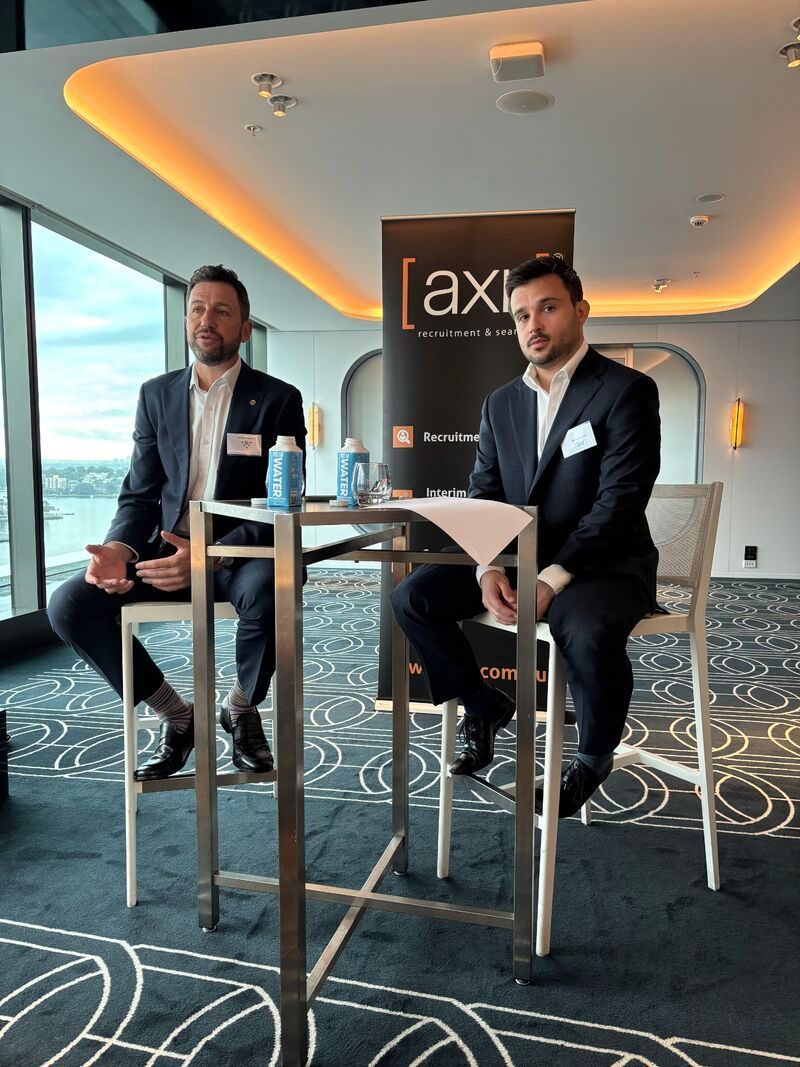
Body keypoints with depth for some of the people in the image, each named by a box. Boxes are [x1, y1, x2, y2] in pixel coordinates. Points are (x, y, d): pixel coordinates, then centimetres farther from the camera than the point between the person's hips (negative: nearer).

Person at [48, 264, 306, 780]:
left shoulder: (278, 399, -3)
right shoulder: (157, 395, 9)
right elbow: (140, 494, 9)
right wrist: (119, 548, -15)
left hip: (242, 554, -3)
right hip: (167, 550, 4)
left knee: (268, 593, -37)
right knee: (69, 605, -18)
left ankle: (241, 709, -3)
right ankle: (176, 715, 2)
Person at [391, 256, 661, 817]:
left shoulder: (627, 390, -7)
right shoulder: (501, 403, 11)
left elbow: (619, 501, -17)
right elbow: (483, 498, 7)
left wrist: (553, 579, -25)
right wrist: (488, 569, -13)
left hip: (604, 561, -5)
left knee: (586, 631, -37)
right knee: (412, 597, -11)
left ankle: (595, 757, -2)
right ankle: (485, 706, 12)